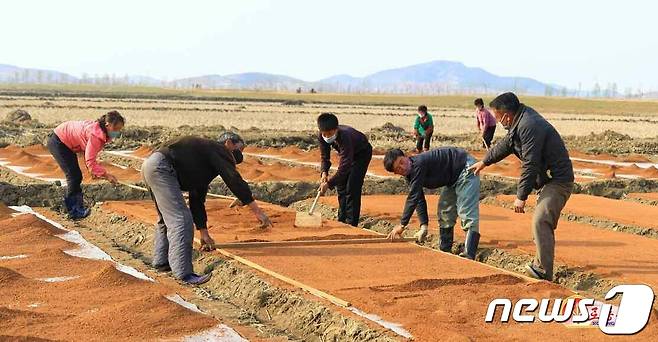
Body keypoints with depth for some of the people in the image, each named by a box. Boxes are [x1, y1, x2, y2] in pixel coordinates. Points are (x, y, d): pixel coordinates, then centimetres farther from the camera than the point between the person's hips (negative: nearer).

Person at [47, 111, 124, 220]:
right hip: (57, 142, -10)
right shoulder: (95, 134, -33)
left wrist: (94, 171, -7)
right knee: (74, 177, -11)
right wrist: (105, 174, -32)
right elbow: (89, 160, -32)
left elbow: (90, 154, 4)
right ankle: (74, 212, -5)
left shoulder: (102, 134, -4)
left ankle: (76, 209, 19)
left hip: (66, 144, 10)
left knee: (77, 177, 10)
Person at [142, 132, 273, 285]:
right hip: (160, 167, -11)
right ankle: (184, 273, -17)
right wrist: (258, 212, -12)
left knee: (167, 219, 25)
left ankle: (161, 261, 36)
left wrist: (203, 233, 30)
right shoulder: (218, 149, 2)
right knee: (181, 220, -14)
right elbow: (235, 181, -12)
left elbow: (197, 200, 30)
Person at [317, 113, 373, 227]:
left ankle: (351, 223, -11)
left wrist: (329, 183, -43)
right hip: (347, 153, 7)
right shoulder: (321, 137, -23)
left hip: (362, 153, -7)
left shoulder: (345, 137, -43)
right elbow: (324, 156, -9)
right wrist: (324, 172, -27)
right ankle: (342, 220, 19)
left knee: (352, 188, -15)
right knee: (341, 185, 8)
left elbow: (344, 166, -42)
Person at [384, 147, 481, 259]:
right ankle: (444, 252, 22)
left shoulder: (418, 164, -28)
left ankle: (468, 256, -25)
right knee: (445, 213, 14)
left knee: (467, 214, -19)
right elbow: (419, 200, 1)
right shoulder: (410, 175, 1)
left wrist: (402, 225, -24)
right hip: (452, 179, 11)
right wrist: (423, 226, -11)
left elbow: (413, 197, -29)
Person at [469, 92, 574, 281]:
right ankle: (541, 264, 30)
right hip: (549, 180, 11)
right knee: (544, 223, 19)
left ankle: (543, 272, -27)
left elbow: (530, 165, -25)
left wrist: (521, 196, -20)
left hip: (558, 181, -11)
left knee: (540, 221, -22)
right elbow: (505, 145, 29)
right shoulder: (520, 122, 11)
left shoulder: (529, 127, -24)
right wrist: (484, 162, 41)